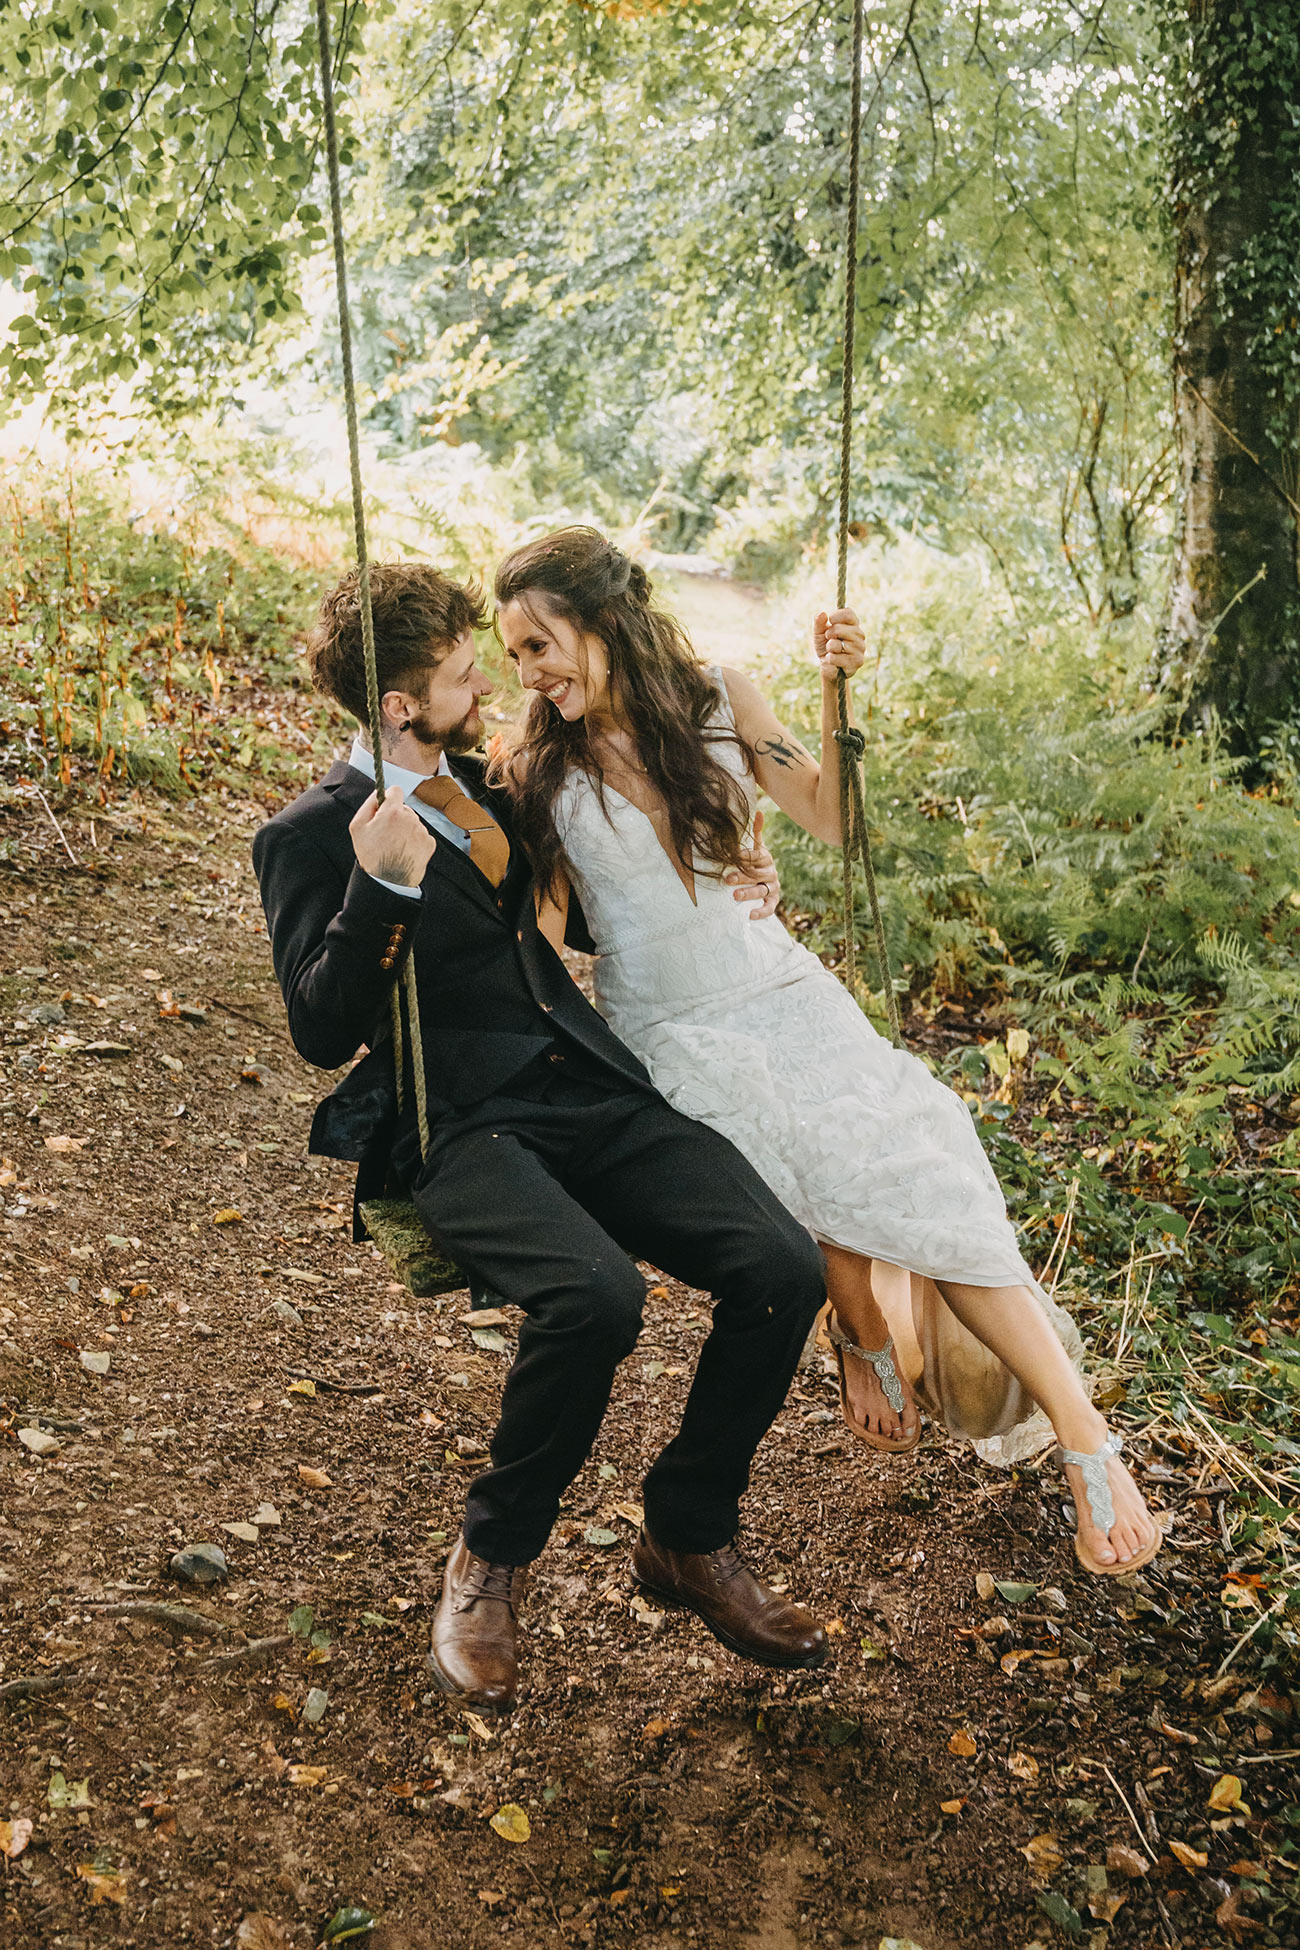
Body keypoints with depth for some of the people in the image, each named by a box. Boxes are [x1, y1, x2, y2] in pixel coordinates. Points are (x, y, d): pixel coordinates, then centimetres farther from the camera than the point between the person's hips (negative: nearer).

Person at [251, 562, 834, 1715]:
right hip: (460, 1129, -6)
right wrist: (380, 886, -19)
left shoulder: (482, 784, 22)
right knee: (594, 1295, -35)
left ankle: (689, 1540, 7)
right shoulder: (312, 835, 1)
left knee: (784, 1265, -16)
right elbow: (323, 1033, -8)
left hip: (593, 1092, 6)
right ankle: (491, 1562, -5)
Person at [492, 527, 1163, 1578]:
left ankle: (1086, 1438, -10)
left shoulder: (719, 699, 0)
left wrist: (839, 694, -8)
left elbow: (833, 819, 4)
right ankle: (865, 1337, 9)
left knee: (919, 1172, -18)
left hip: (776, 990, 1)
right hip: (667, 1037, -1)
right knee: (825, 1180, -25)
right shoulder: (539, 772, -3)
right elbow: (537, 936, 1)